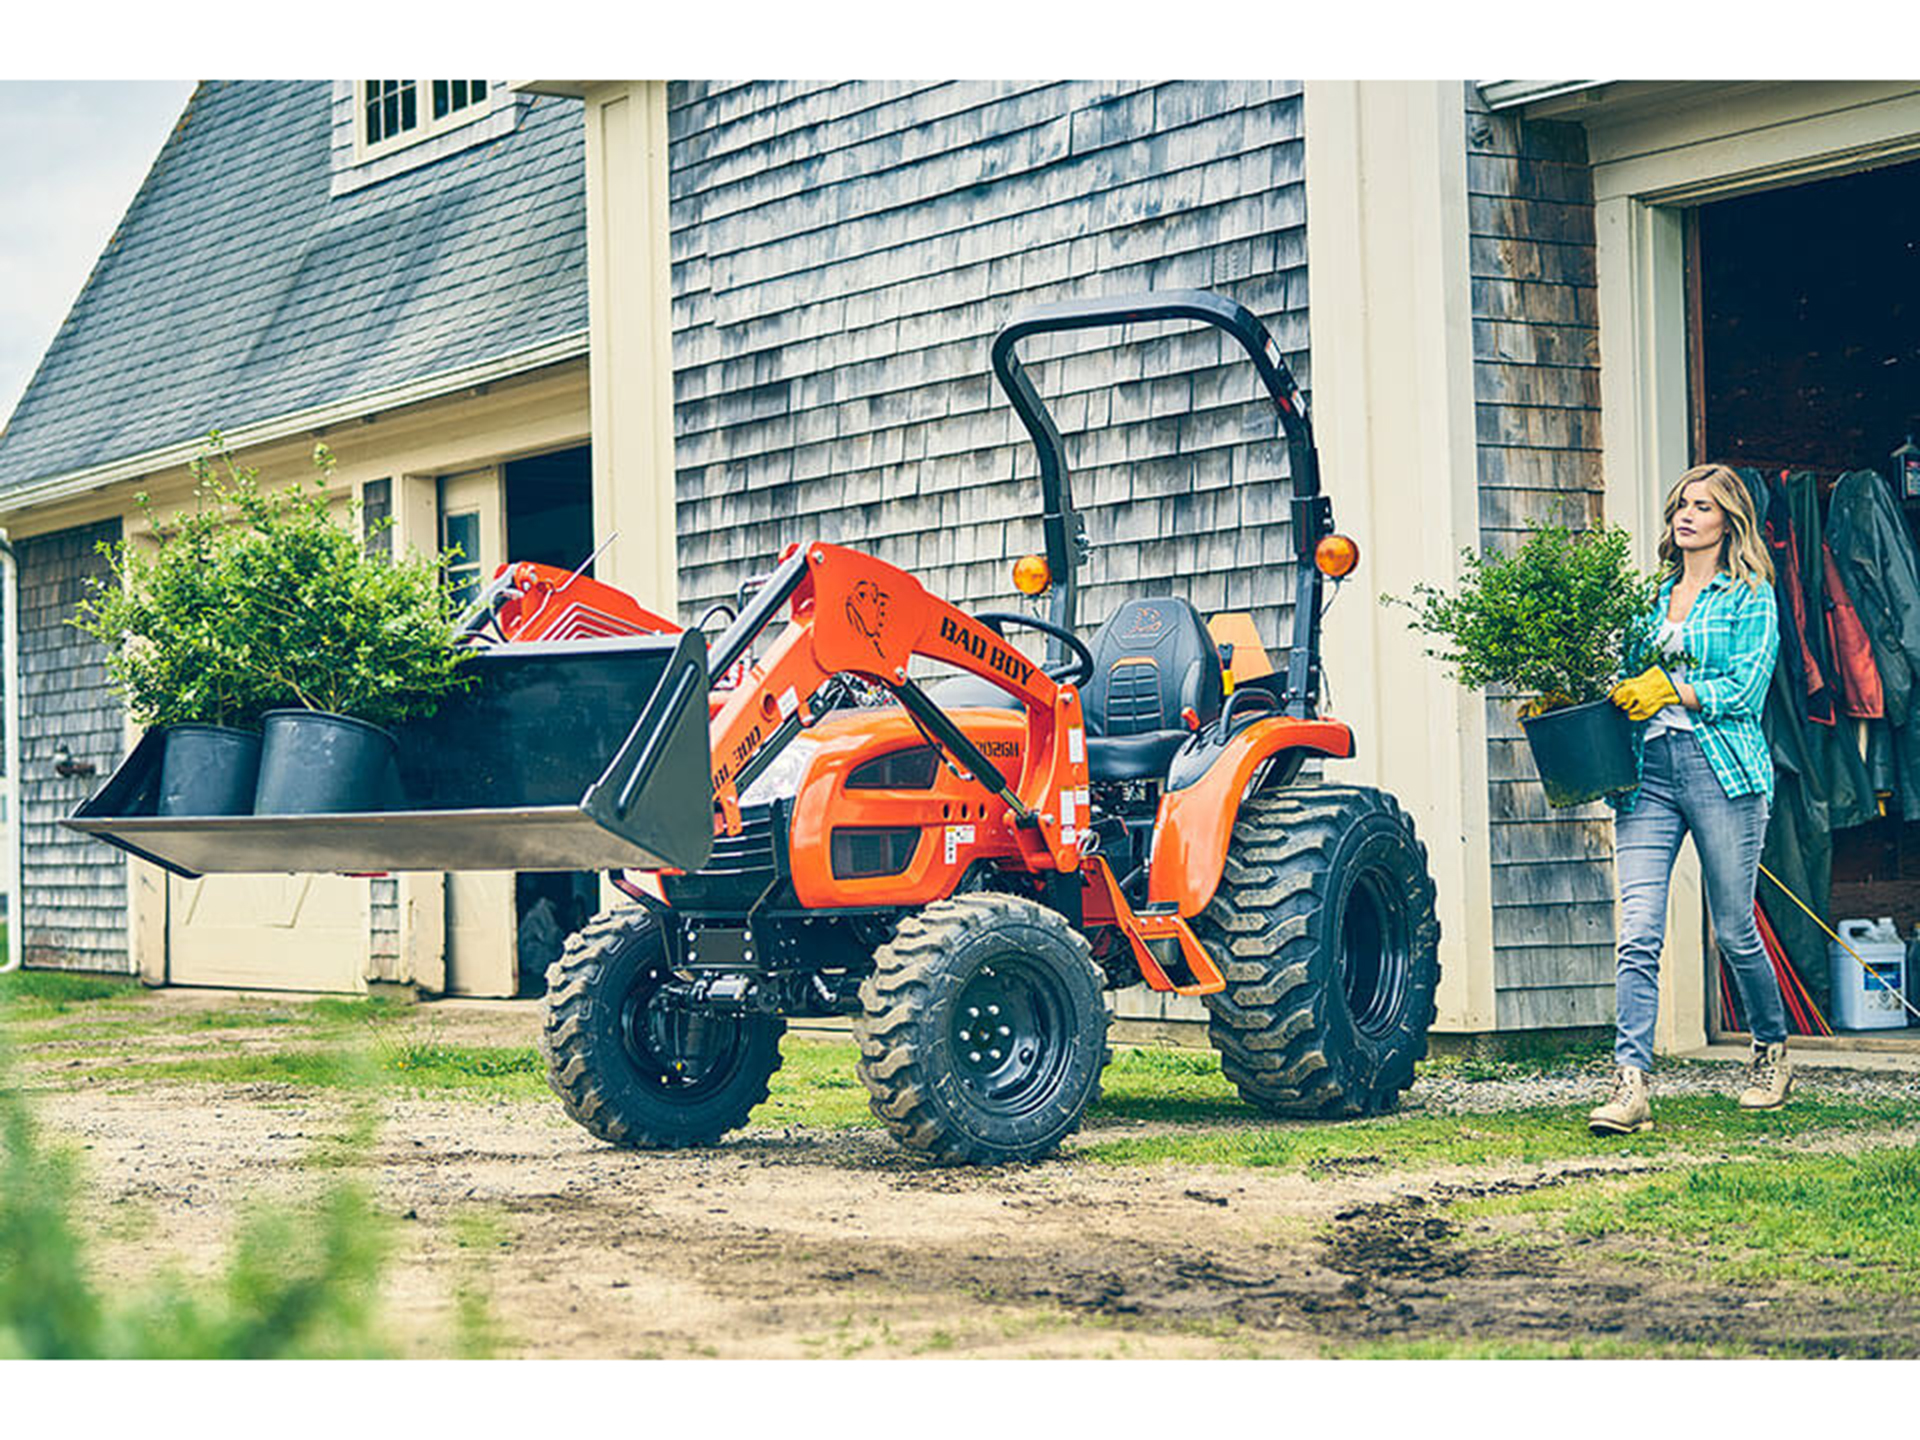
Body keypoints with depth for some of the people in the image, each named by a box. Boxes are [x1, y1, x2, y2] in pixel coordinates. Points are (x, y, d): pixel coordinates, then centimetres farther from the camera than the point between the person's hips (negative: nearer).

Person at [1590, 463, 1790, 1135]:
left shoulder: (1750, 598, 4)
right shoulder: (1655, 598, 20)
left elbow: (1746, 687, -8)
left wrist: (1672, 688, -18)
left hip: (1723, 767, -4)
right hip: (1649, 770, 4)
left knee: (1733, 929, 5)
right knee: (1638, 934, -9)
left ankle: (1773, 1053, 29)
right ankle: (1630, 1087, -16)